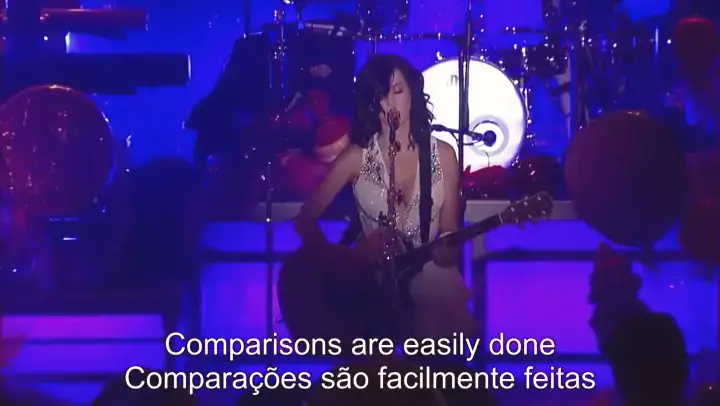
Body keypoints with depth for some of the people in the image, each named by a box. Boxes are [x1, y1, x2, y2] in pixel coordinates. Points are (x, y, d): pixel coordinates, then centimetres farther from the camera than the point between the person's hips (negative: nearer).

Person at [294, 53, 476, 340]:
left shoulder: (442, 154, 4)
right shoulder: (356, 157, -1)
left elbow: (449, 233, 6)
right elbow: (306, 220, 1)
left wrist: (447, 251, -17)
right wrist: (339, 262, -14)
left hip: (429, 277, 1)